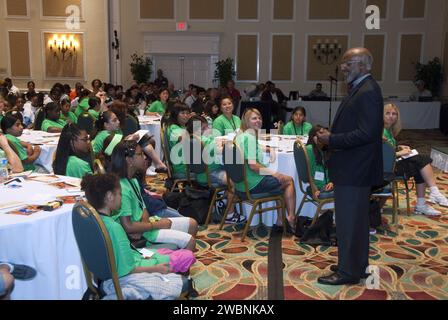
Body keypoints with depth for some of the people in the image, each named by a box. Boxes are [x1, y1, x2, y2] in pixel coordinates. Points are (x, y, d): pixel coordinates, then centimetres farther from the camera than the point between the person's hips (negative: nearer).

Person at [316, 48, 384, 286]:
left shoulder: (367, 91, -19)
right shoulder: (359, 89, 13)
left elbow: (367, 132, -25)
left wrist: (332, 139, -19)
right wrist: (331, 136, 7)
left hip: (354, 170, -10)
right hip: (353, 168, 10)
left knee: (348, 221, 0)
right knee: (356, 219, 19)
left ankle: (348, 271, 13)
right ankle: (357, 264, 33)